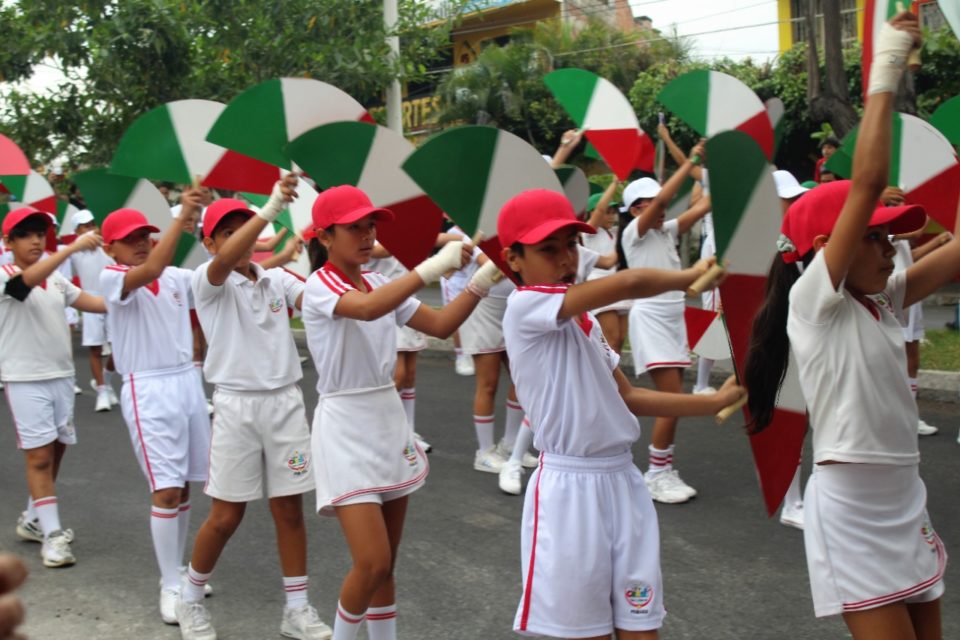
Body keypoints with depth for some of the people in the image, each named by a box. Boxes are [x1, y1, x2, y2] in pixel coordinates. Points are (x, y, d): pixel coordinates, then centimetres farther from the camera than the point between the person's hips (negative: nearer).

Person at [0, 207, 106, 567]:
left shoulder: (56, 277, 10)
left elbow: (89, 302, 11)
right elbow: (30, 278, -31)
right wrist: (73, 247, -42)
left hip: (61, 375, 7)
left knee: (56, 452, 14)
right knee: (39, 456, -4)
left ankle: (33, 520, 30)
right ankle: (52, 534, 2)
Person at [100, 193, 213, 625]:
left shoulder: (177, 277, 9)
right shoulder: (111, 278, -8)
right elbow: (149, 272, -28)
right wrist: (181, 218, -38)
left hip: (188, 380, 5)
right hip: (148, 389, -5)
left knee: (183, 486, 12)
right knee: (166, 490, -6)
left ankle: (178, 571, 28)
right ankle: (170, 586, 7)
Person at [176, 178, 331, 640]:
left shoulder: (277, 278, 7)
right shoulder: (207, 280, -7)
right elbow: (225, 261, -30)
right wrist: (272, 208, -41)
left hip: (285, 401, 3)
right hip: (236, 405, -3)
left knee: (289, 509, 8)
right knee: (226, 516, 5)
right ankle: (190, 599, 29)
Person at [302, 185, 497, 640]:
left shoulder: (382, 284, 8)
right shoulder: (320, 285, -13)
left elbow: (440, 325, 3)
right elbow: (367, 309, -35)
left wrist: (484, 279, -7)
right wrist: (434, 266, -36)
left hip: (389, 420, 7)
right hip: (345, 428, -7)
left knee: (386, 563, 14)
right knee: (372, 563, -11)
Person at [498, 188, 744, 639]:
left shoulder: (585, 320, 13)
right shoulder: (525, 307, -14)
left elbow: (626, 396, 15)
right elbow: (629, 283, -23)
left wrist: (714, 402, 10)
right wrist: (689, 277, -4)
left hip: (623, 480, 8)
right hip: (570, 487, -7)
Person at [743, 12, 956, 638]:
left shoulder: (880, 302, 8)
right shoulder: (813, 300, -14)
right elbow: (867, 184, -22)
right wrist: (886, 74, -18)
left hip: (906, 499, 8)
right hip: (851, 506, -8)